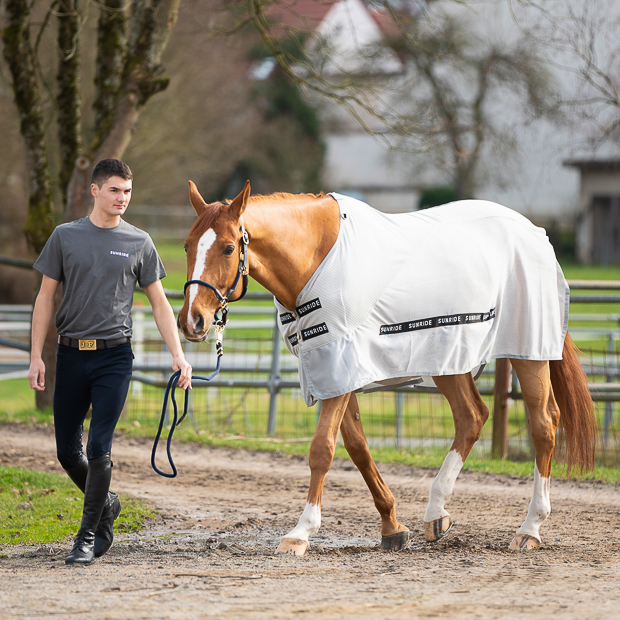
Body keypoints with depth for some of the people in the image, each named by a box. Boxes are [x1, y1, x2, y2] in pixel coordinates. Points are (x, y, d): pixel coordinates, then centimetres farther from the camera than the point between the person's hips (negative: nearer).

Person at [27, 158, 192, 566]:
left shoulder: (139, 243, 5)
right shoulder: (65, 237, 6)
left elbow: (160, 303, 8)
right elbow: (46, 298, 7)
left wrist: (178, 354, -3)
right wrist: (36, 357, 0)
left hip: (114, 356, -2)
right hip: (71, 354, 2)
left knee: (99, 448, -8)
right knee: (67, 452, 6)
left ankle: (89, 538, -1)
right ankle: (106, 505, 31)